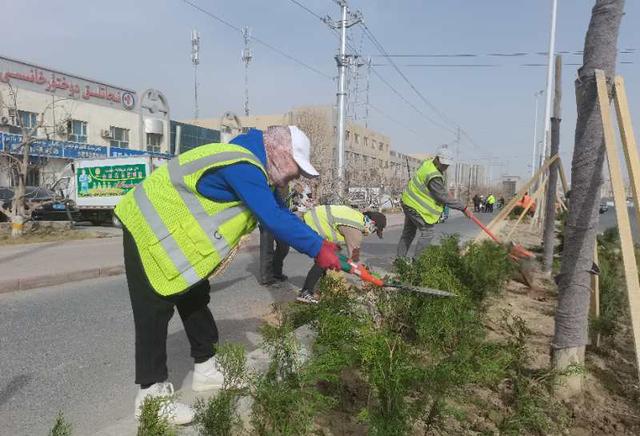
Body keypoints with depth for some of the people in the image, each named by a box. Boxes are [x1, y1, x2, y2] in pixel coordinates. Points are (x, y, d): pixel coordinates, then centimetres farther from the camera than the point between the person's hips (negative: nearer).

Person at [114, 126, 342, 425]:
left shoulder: (252, 169, 6)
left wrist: (320, 243, 0)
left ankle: (206, 369, 29)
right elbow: (274, 220, -32)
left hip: (173, 233, 11)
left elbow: (281, 214, 8)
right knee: (155, 313, -4)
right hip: (150, 231, -10)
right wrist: (317, 249, -23)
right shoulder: (243, 167, -27)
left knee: (195, 300, 15)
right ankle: (151, 394, 8)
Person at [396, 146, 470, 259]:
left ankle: (400, 259, 23)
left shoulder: (428, 164, 4)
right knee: (427, 233, -7)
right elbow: (444, 197, -25)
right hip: (417, 207, -10)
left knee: (408, 233, 16)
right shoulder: (434, 177, -27)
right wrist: (463, 207, -19)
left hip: (409, 202, 11)